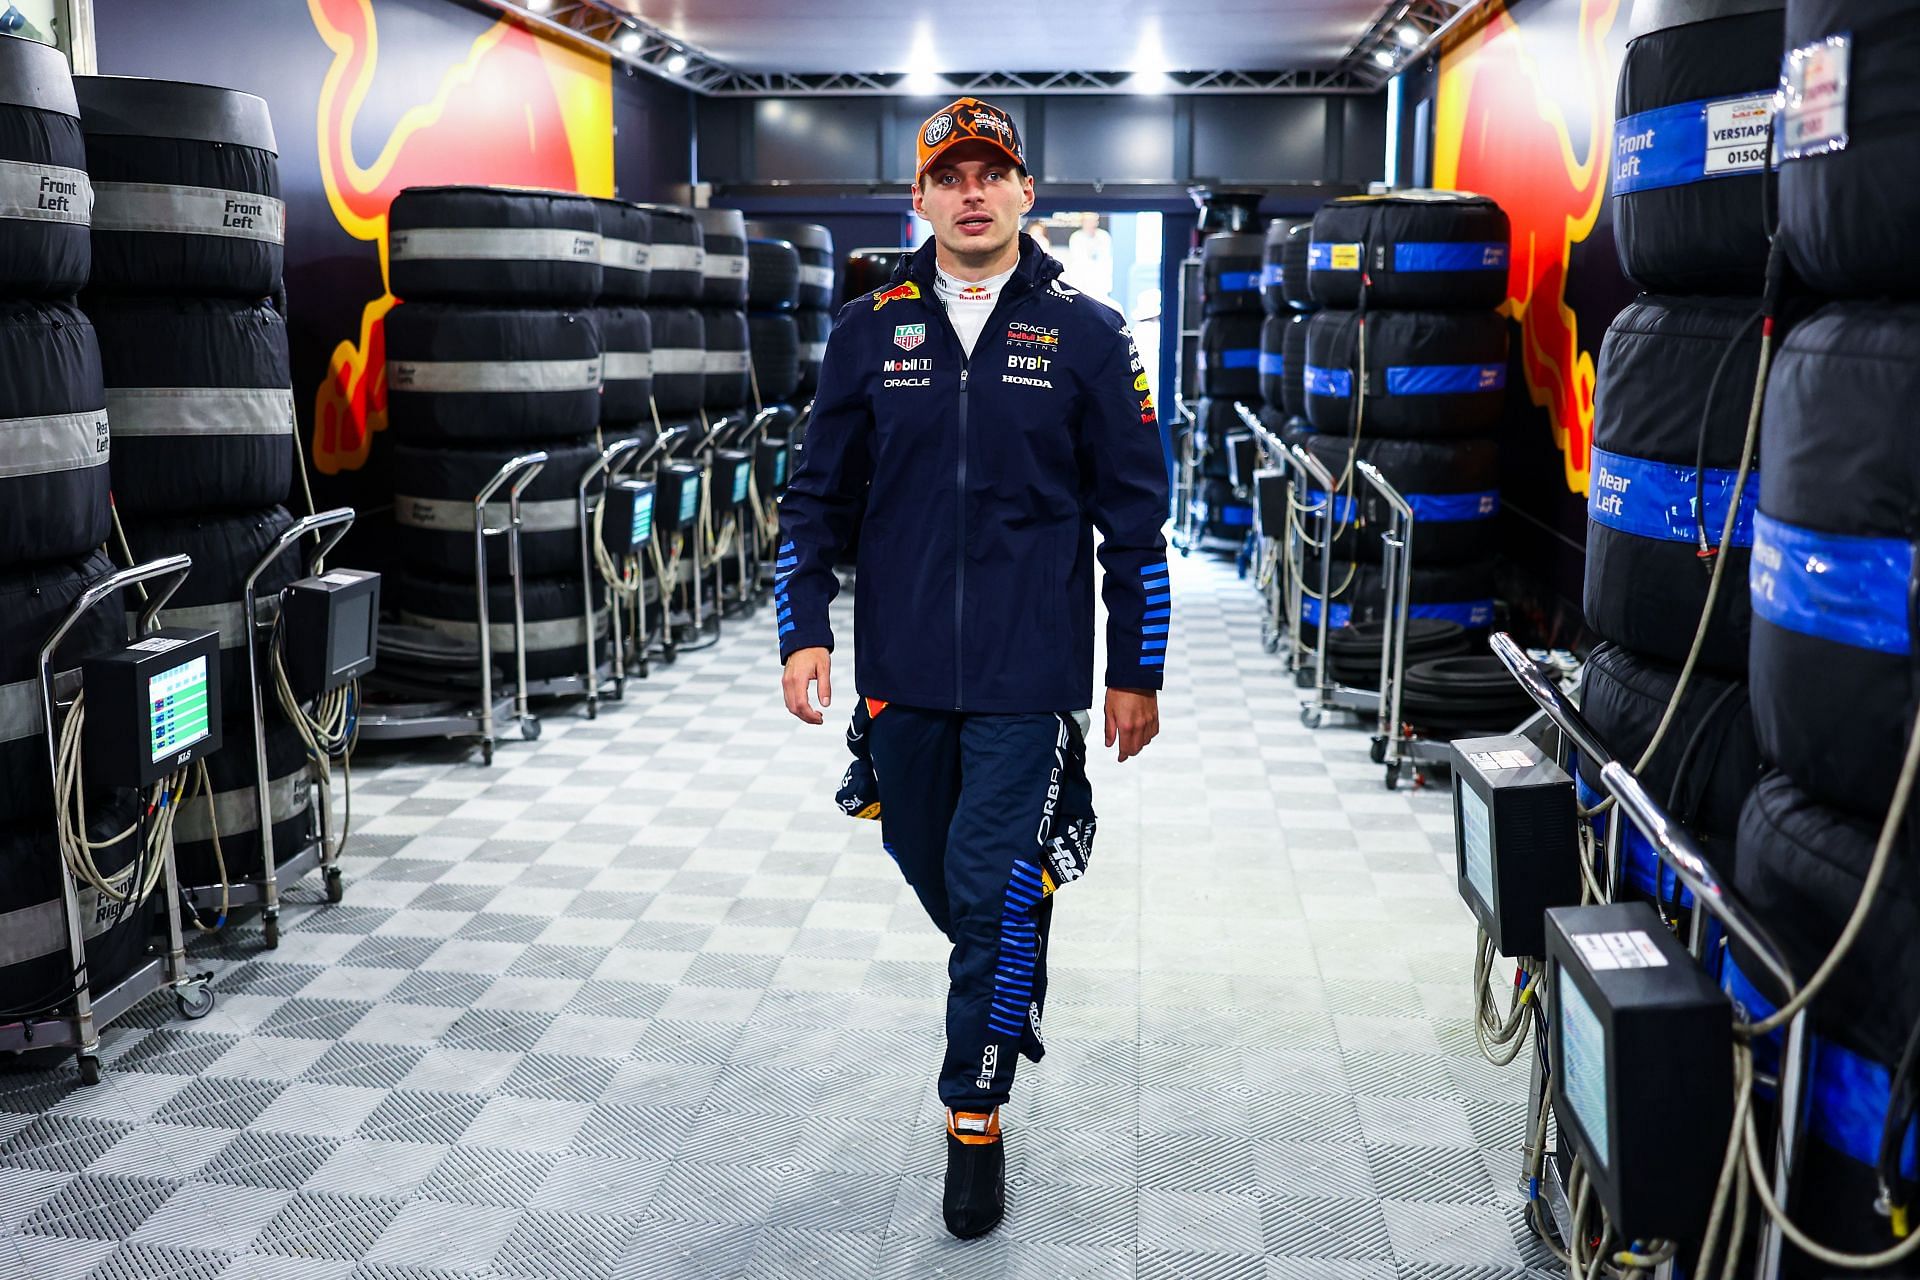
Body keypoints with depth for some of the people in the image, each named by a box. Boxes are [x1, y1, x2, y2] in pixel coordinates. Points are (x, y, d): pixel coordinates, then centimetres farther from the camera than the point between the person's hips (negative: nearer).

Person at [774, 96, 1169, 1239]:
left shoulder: (1085, 334, 0)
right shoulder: (869, 330, 5)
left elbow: (1133, 513, 2)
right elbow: (822, 493, 9)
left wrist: (1137, 671, 2)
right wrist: (805, 629, -2)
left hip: (1030, 677, -3)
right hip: (900, 673, 3)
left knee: (994, 890, -4)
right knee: (933, 873, 16)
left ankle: (976, 1116, 15)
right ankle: (1012, 987, 47)